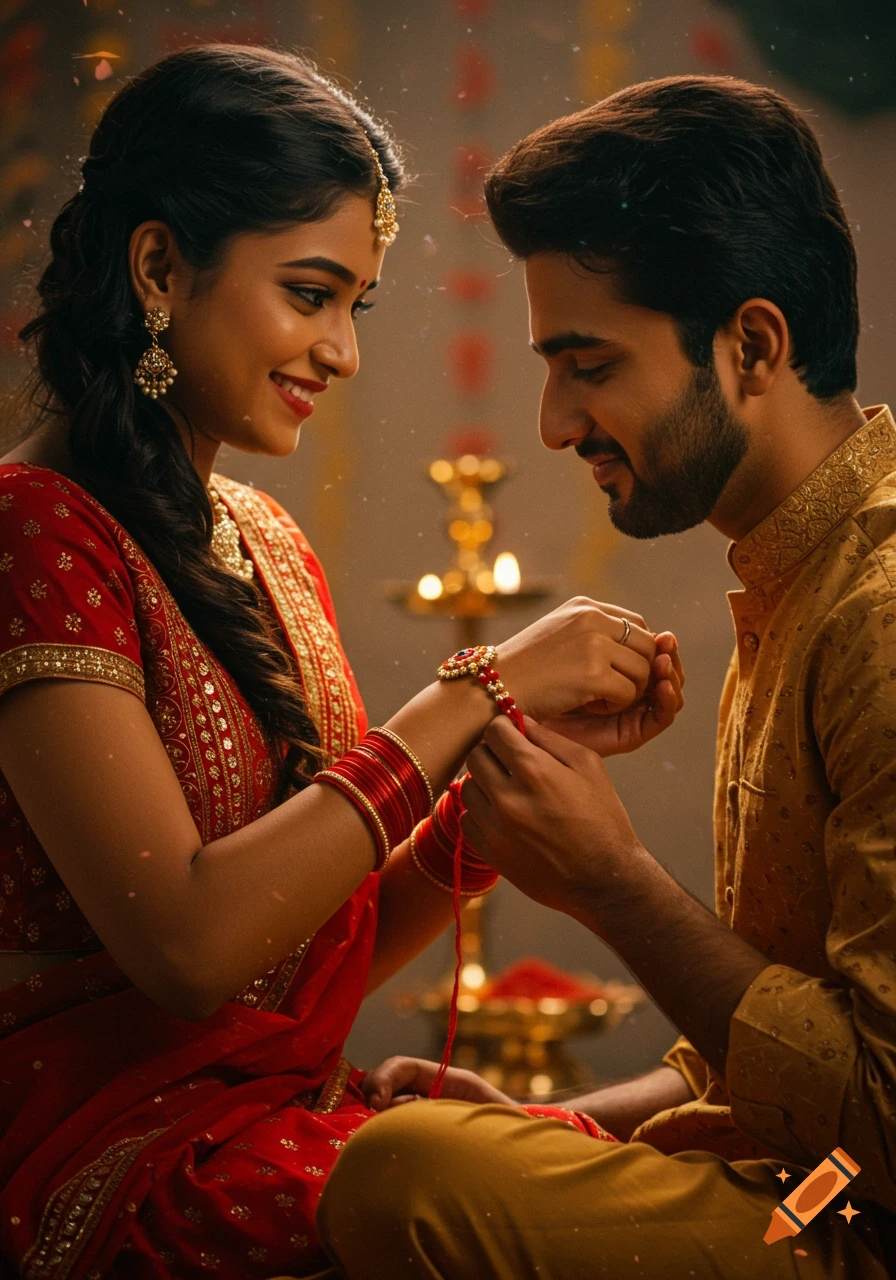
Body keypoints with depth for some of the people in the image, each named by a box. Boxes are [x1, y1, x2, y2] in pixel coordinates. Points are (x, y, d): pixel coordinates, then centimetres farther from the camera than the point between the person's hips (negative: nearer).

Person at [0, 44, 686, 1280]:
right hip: (119, 1166, -7)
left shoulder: (266, 542, 14)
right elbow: (185, 943, -21)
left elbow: (336, 942, 12)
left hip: (290, 1117, 7)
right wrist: (474, 694, -17)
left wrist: (539, 737, -1)